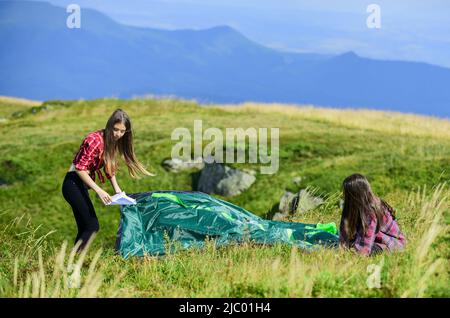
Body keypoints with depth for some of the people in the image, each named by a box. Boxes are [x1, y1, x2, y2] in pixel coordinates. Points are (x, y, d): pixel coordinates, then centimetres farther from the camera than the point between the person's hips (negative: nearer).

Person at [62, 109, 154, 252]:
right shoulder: (95, 140, -21)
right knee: (92, 226, -16)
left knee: (84, 229, 10)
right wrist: (99, 190, -27)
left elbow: (109, 168, 16)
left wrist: (117, 189, 1)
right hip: (73, 183, -9)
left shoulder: (113, 143, 6)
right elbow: (80, 168, -22)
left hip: (82, 185, 9)